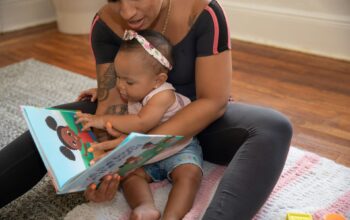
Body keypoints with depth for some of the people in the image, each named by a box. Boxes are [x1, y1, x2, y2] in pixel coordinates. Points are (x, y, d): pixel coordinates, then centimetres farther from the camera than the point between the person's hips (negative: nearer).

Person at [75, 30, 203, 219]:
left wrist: (104, 120, -33)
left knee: (189, 175, -32)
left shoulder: (163, 95, -23)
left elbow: (141, 123, -36)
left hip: (178, 150, -6)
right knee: (127, 173, -20)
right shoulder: (136, 91, 1)